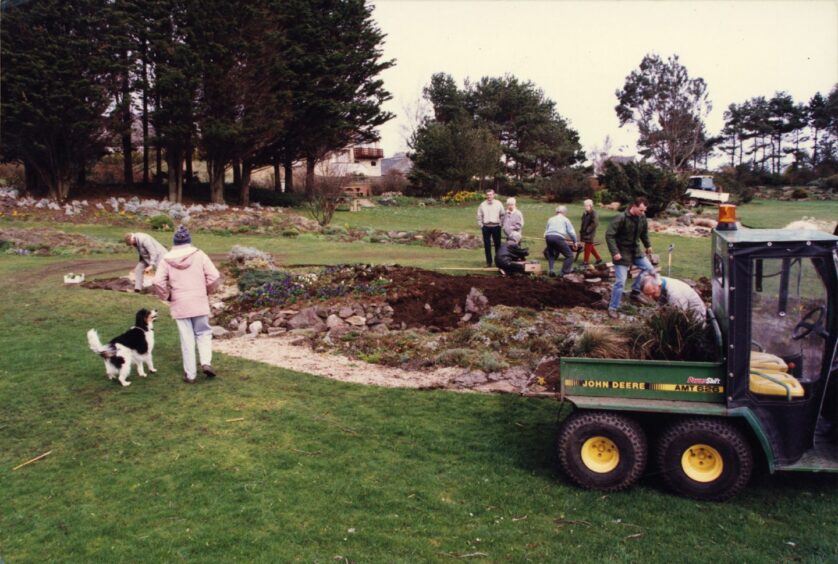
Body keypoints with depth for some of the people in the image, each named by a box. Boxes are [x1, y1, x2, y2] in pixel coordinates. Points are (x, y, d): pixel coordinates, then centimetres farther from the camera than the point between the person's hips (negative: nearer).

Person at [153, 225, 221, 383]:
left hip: (179, 305, 1)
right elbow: (214, 277, -9)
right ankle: (206, 362, -7)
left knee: (186, 339, 6)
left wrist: (167, 297, 8)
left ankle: (189, 374, 9)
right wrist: (207, 292, 9)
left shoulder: (167, 259, -1)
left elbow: (158, 283, -9)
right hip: (199, 302, -1)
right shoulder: (199, 255, -3)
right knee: (203, 333, 13)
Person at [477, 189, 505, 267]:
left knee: (497, 244, 2)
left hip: (496, 226, -1)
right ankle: (489, 261, 12)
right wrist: (481, 225, 2)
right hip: (486, 227, 1)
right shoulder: (482, 204, 5)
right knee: (487, 245, 4)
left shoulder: (498, 204, 2)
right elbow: (479, 216, 9)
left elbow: (502, 215, 6)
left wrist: (500, 224, -2)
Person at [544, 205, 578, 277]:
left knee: (550, 254, 25)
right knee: (569, 255, 4)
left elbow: (546, 232, 25)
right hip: (558, 237, -5)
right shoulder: (565, 219, 16)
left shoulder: (550, 219, 27)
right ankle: (565, 272, -2)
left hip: (548, 237, 5)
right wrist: (574, 242, 19)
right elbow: (571, 232, 9)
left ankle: (550, 270, 8)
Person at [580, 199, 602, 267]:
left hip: (589, 233, -9)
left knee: (588, 247, -2)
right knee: (590, 247, 17)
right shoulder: (585, 213, 9)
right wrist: (581, 230, 10)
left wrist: (588, 229, -20)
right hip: (585, 232, 9)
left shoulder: (593, 213, -15)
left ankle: (585, 262, 5)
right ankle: (599, 259, 29)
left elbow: (595, 223, -20)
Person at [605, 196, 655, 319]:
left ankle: (635, 292, 25)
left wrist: (648, 245, 15)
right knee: (620, 281, -7)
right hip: (622, 253, -7)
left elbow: (644, 232, 17)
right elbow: (609, 235, -24)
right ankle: (612, 308, 4)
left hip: (635, 251, 7)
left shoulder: (642, 217, -2)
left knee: (649, 269, 10)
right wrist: (615, 252, -28)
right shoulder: (621, 218, -23)